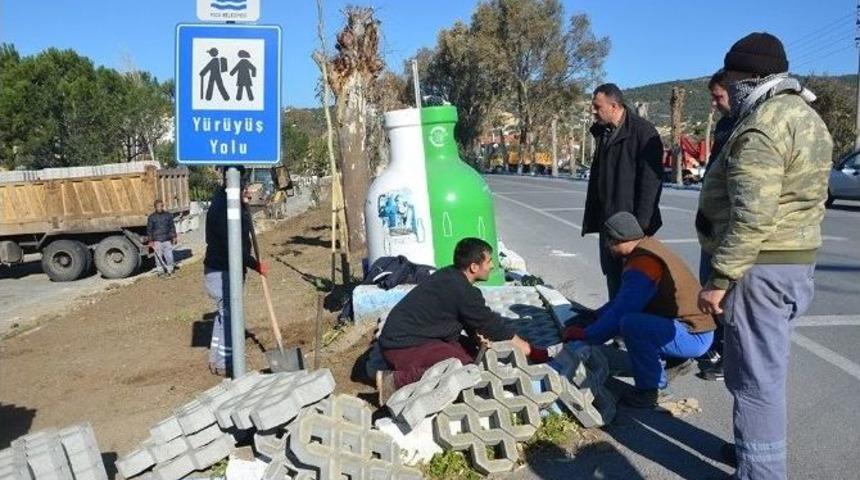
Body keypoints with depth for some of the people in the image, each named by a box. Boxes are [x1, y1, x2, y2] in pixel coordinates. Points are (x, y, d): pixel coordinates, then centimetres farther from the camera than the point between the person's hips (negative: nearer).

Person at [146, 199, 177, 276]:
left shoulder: (168, 215, 3)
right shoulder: (151, 217, -2)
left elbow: (172, 227, 10)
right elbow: (149, 229, 1)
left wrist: (174, 237, 8)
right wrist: (150, 241, -1)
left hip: (167, 239, 1)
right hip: (157, 240, -1)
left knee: (169, 255, 2)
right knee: (159, 256, 4)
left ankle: (170, 269, 19)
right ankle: (161, 270, 18)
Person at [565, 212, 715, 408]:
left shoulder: (643, 263, -23)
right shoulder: (647, 247, 7)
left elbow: (620, 311, -22)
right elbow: (623, 299, 17)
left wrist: (586, 335, -11)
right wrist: (593, 316, 13)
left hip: (693, 337, -10)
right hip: (693, 326, 10)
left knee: (630, 324, -30)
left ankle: (651, 389, -11)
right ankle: (675, 360, 18)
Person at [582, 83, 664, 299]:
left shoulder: (643, 131, -11)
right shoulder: (603, 133, 13)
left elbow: (651, 181, -15)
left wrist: (641, 223, -19)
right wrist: (593, 219, 14)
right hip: (608, 222, 8)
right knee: (612, 274, 14)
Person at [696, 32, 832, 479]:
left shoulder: (761, 127, -18)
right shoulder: (806, 116, 15)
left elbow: (751, 217, -25)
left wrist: (720, 278, -21)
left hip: (762, 267, -10)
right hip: (796, 259, 10)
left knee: (755, 374, -2)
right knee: (763, 366, 21)